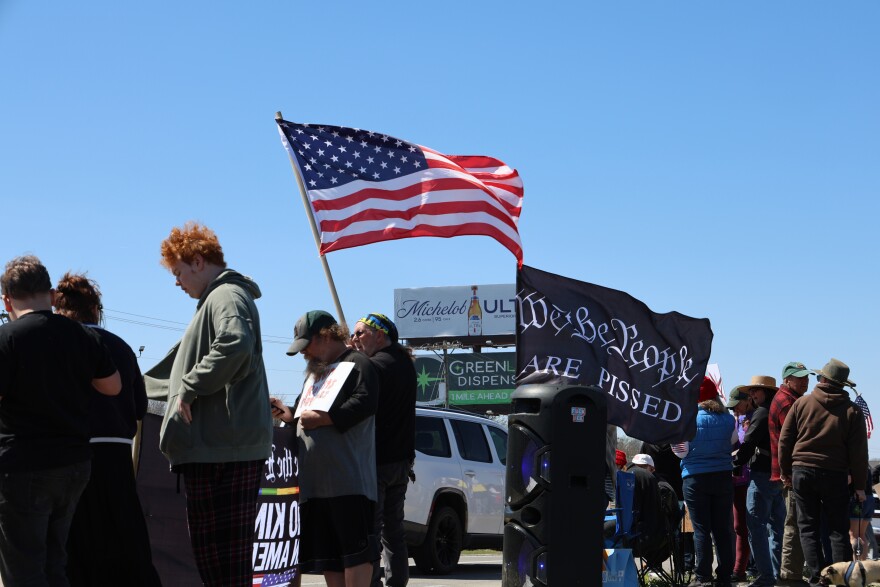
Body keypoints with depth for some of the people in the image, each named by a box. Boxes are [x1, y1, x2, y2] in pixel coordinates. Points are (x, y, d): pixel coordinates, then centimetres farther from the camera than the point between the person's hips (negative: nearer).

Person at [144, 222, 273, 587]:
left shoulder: (226, 296, -6)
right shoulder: (216, 299, 27)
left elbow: (235, 343, -29)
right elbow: (191, 361, 39)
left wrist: (189, 389, -20)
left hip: (222, 448, -10)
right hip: (225, 446, 10)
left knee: (220, 556, -10)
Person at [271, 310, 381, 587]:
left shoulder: (356, 363, -1)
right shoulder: (315, 371, 28)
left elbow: (366, 403, -16)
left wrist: (322, 418, -17)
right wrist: (291, 414, 13)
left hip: (349, 479, -9)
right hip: (315, 480, 9)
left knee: (355, 547, -11)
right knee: (326, 553, 7)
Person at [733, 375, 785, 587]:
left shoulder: (762, 413, -12)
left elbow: (748, 444, -14)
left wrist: (735, 464, -1)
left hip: (762, 474, -9)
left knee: (756, 525, -7)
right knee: (776, 525, 14)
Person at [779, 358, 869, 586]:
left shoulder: (802, 403, 1)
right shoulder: (852, 411, -1)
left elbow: (785, 439, 3)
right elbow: (859, 452, -2)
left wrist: (785, 471, 13)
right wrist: (859, 485, 4)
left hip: (802, 472, 0)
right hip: (835, 474, 0)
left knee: (808, 527, 5)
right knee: (838, 529, 6)